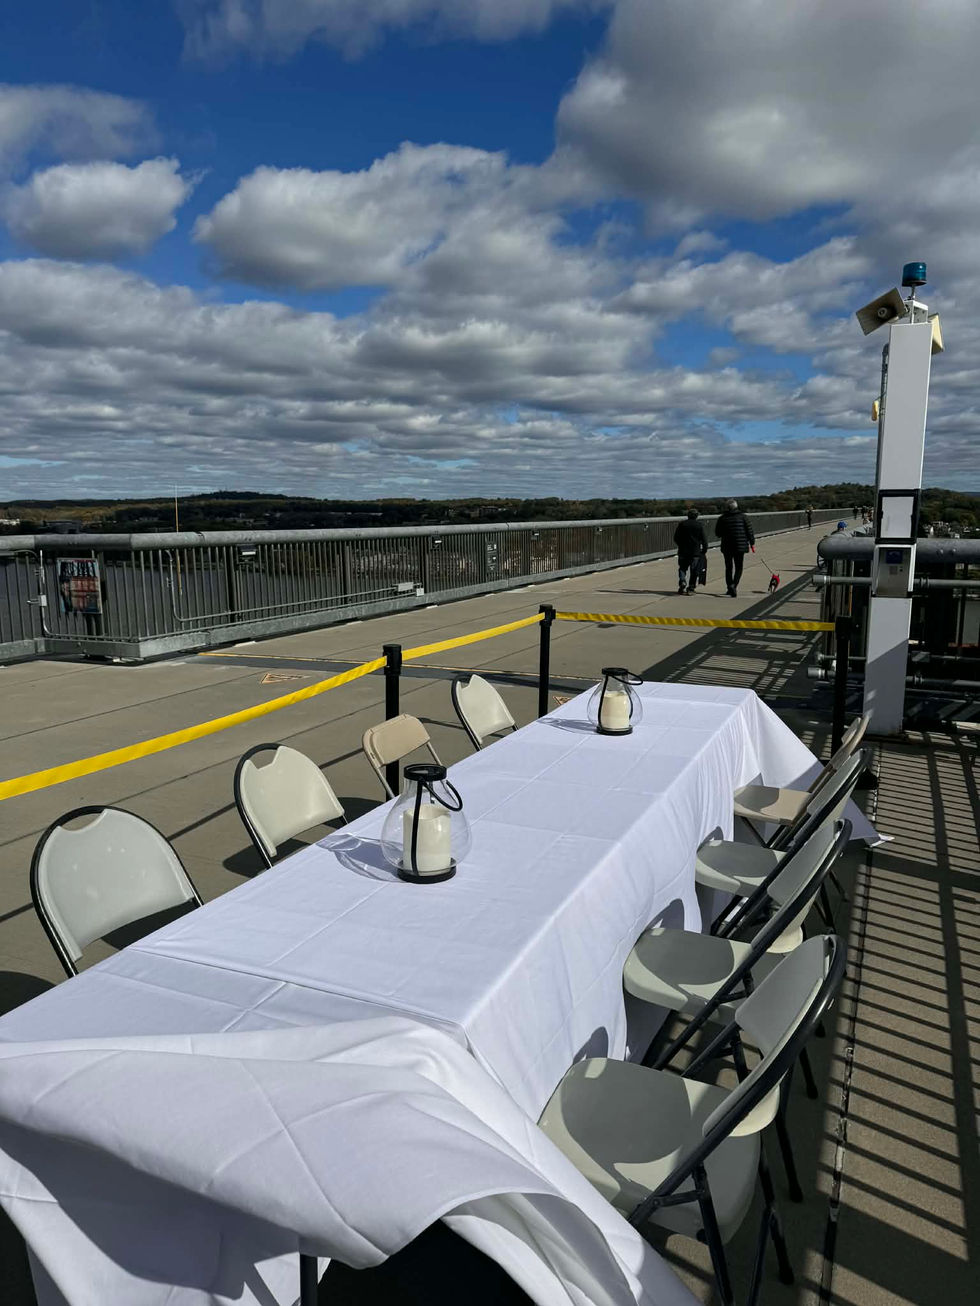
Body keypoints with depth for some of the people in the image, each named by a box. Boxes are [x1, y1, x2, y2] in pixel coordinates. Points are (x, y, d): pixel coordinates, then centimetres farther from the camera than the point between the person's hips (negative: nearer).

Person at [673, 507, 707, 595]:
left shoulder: (682, 524, 1)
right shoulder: (699, 525, -1)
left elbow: (676, 538, 4)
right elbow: (704, 539, -2)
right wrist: (704, 550, 10)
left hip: (683, 551, 1)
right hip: (696, 552, -1)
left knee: (682, 568, 12)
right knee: (694, 571, 6)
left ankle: (682, 582, -12)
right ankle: (691, 588, 3)